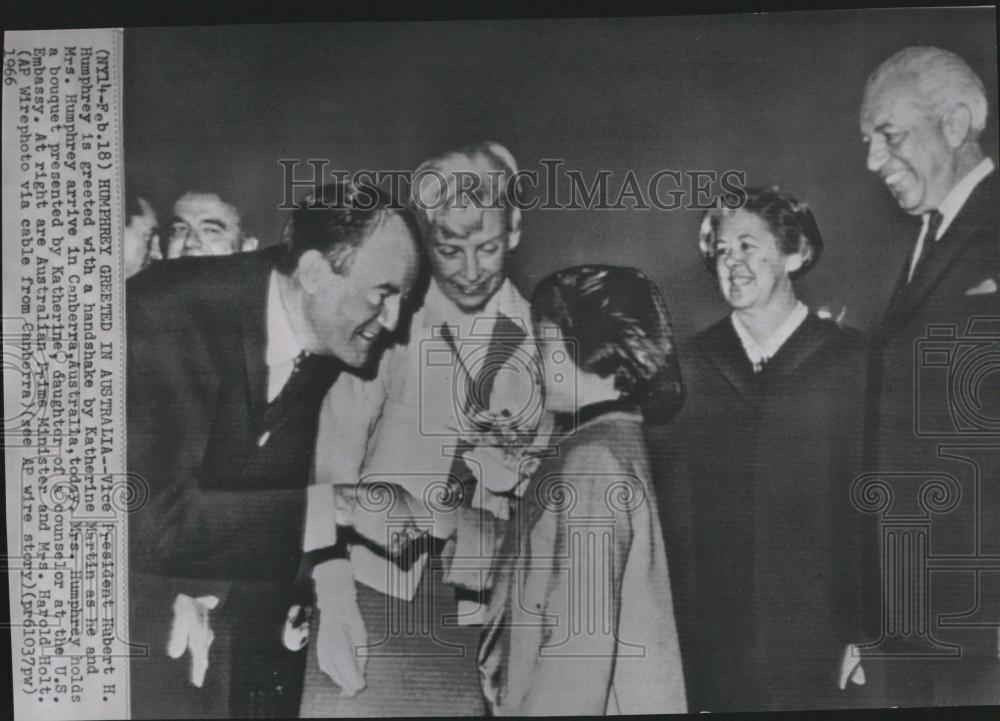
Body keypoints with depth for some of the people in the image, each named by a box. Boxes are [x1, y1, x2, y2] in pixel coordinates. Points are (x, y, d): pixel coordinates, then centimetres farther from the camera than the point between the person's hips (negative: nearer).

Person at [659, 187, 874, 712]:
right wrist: (673, 626, -1)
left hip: (823, 644, -1)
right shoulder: (691, 366, 5)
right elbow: (674, 506, 3)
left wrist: (869, 633, -5)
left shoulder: (854, 361, -1)